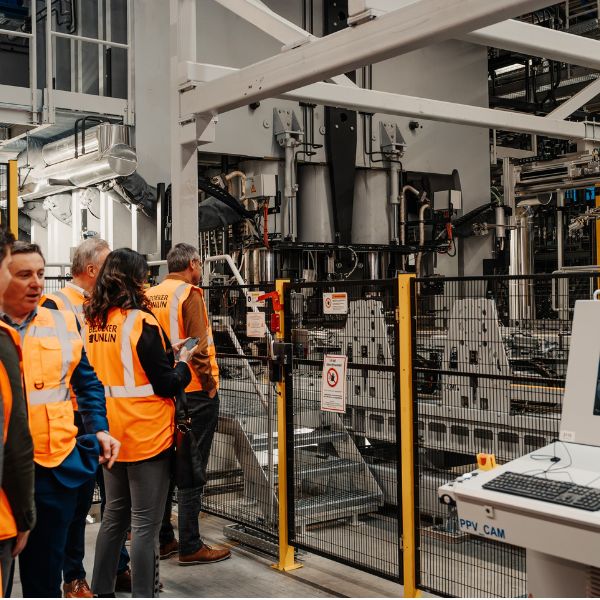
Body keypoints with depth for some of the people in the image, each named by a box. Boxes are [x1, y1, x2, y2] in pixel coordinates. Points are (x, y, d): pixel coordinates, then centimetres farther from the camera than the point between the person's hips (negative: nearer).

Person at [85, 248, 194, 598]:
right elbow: (167, 385, -15)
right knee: (145, 524, 1)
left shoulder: (92, 322, 4)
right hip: (147, 436, -7)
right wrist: (183, 362, 4)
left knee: (115, 516, 19)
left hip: (111, 434, 7)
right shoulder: (141, 322, -16)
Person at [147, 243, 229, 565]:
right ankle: (190, 546, 6)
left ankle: (163, 540, 23)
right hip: (192, 391, -7)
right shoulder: (189, 293, -11)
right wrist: (209, 383, -8)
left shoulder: (149, 295, 8)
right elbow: (198, 345, -18)